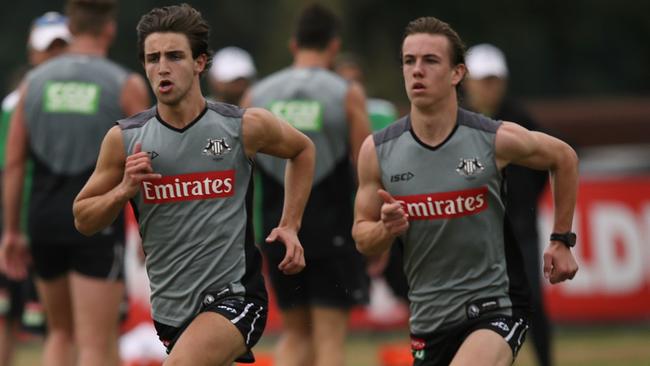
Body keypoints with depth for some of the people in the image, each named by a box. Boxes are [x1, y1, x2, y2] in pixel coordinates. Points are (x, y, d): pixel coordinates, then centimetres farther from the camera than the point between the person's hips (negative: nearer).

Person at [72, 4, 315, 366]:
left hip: (233, 296, -4)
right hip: (168, 306, 4)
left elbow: (302, 149, 17)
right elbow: (83, 220, 6)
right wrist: (124, 190, -13)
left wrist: (290, 226, 8)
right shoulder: (124, 139, -2)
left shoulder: (246, 126, -5)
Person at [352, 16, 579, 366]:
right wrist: (387, 229, -16)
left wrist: (562, 241, 11)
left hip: (494, 307, -4)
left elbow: (563, 158, 10)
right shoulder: (377, 151, -4)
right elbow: (362, 237, 7)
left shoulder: (497, 140, -10)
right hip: (428, 319, 4)